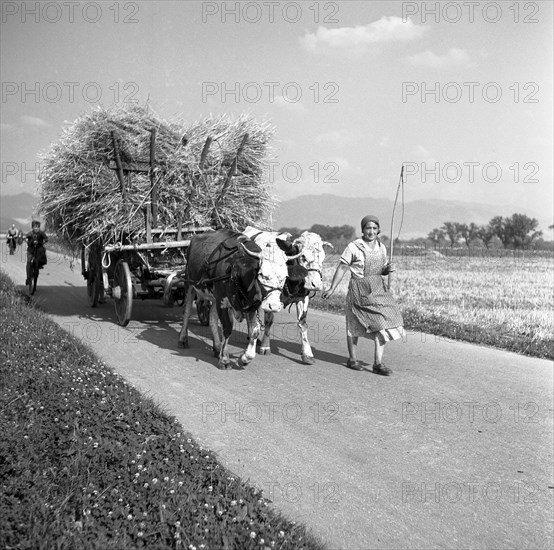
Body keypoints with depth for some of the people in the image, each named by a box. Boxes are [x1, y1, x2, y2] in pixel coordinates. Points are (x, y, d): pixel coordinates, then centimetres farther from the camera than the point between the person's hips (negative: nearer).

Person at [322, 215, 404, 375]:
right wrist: (332, 289, -9)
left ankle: (378, 363, -2)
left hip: (378, 289, 5)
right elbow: (342, 268, -7)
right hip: (359, 290, -4)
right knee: (355, 325, 7)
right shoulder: (354, 247, -9)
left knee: (382, 323, -6)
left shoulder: (381, 248, 7)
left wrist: (388, 269, -4)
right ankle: (352, 359, 23)